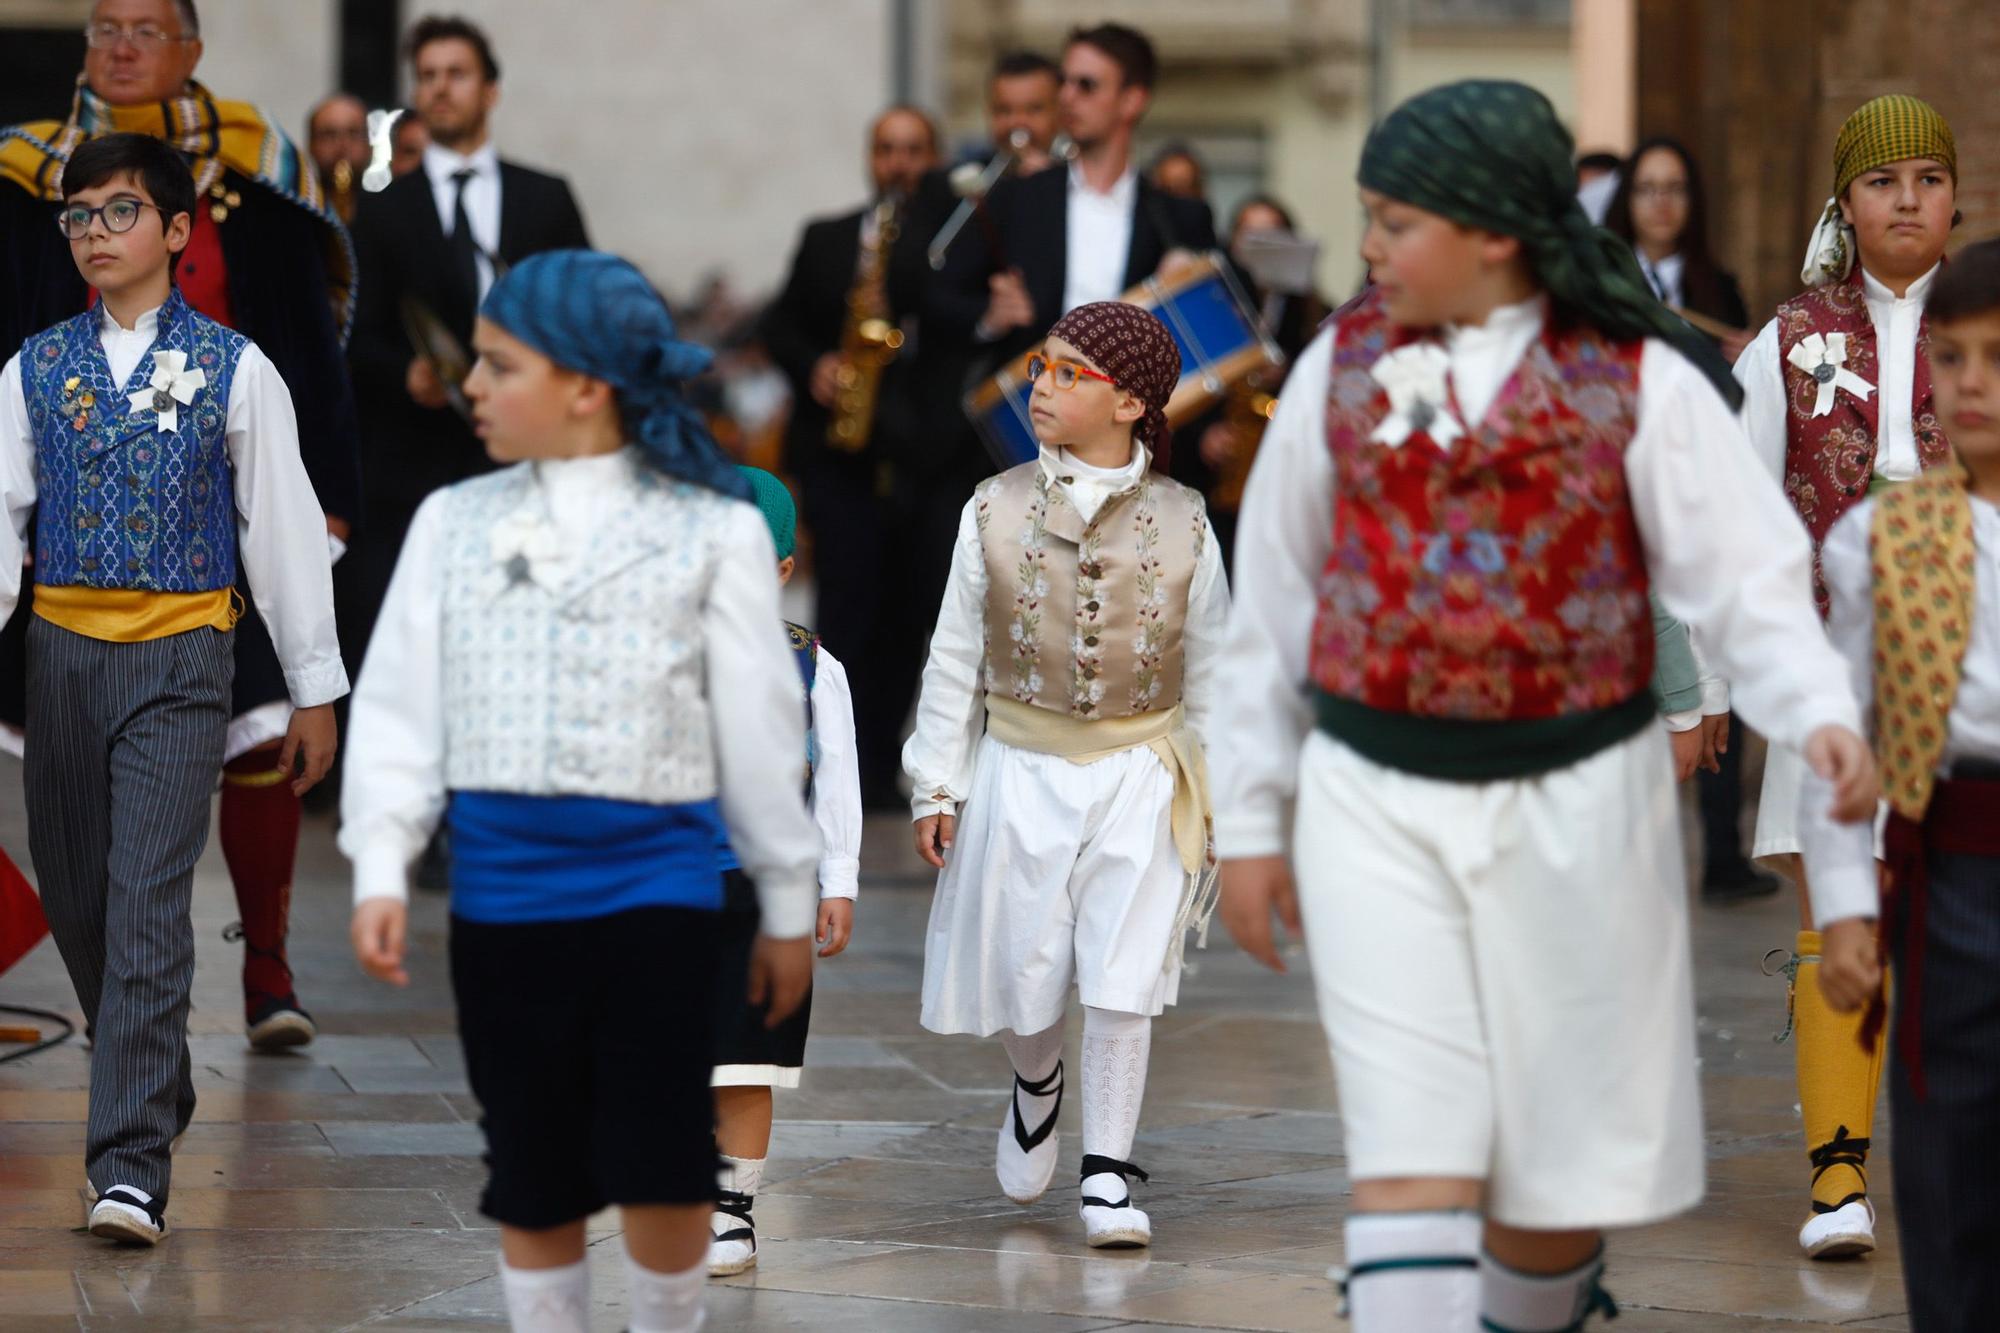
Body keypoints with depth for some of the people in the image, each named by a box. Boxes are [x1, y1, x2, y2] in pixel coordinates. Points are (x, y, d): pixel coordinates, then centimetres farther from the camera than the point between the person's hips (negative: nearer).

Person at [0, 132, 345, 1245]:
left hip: (179, 658, -4)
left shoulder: (232, 369, 0)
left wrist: (316, 688, 3)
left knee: (148, 903, -13)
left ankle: (133, 1165, -18)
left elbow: (284, 527, 2)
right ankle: (158, 1089, 33)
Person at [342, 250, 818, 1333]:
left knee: (663, 1176, -9)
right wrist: (381, 869, -6)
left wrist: (788, 905, 8)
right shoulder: (452, 524, 8)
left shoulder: (711, 531, 1)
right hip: (502, 888, 3)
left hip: (655, 881, -2)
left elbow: (760, 725, 5)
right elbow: (399, 704, 5)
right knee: (533, 1184, 8)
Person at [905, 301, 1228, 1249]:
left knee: (1121, 981, -7)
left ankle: (1107, 1174, 3)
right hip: (1022, 774, 1)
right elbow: (954, 658, 4)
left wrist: (1206, 797, 8)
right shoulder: (995, 512, 0)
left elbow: (1207, 671, 7)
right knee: (1024, 980, 6)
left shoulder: (1180, 523, 0)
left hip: (1138, 778, -1)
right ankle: (1035, 1086, 39)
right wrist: (936, 785, 1)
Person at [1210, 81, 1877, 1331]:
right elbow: (1272, 600, 10)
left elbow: (1748, 579, -10)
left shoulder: (1638, 380, -5)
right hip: (1375, 802, 1)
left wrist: (1823, 717, -29)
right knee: (1413, 1150, -8)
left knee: (1560, 1152, 8)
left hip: (1574, 801, -1)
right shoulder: (1342, 368, 3)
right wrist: (1252, 818, 11)